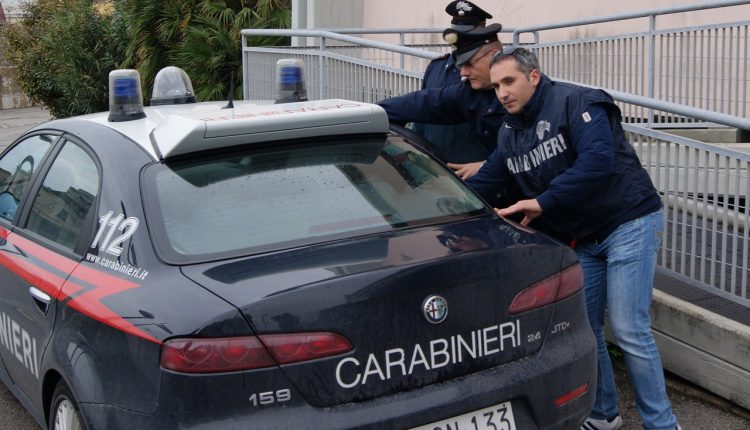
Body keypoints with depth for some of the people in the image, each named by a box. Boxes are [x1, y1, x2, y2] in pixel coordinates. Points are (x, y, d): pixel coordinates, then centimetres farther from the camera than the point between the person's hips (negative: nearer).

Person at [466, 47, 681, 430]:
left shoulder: (575, 102, -15)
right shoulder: (509, 133, 10)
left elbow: (597, 160, -29)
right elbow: (482, 185, 9)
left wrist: (543, 202, -29)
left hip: (629, 224, -8)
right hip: (583, 239, 8)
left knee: (628, 330, -10)